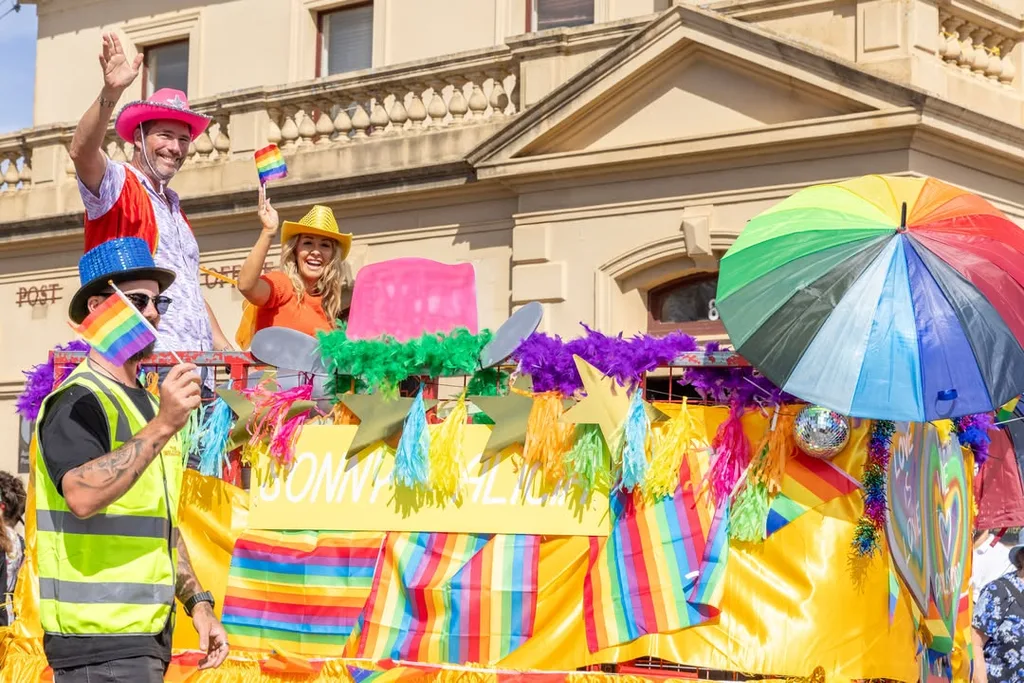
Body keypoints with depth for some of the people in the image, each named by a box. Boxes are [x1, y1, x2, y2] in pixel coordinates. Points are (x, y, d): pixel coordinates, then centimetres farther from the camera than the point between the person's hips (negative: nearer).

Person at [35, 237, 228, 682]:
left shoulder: (148, 404, 18)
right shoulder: (79, 400, -11)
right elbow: (82, 495, -29)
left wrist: (197, 602, 14)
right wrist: (162, 427, -32)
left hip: (145, 636, 9)